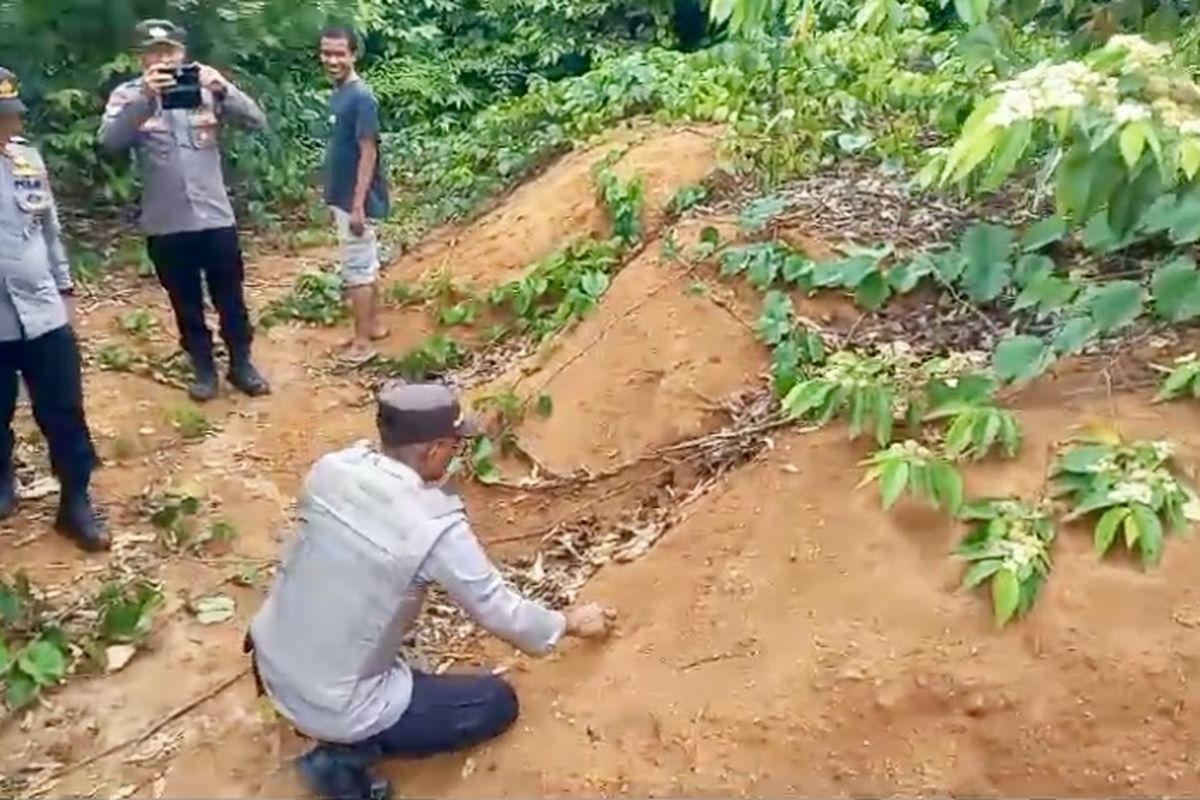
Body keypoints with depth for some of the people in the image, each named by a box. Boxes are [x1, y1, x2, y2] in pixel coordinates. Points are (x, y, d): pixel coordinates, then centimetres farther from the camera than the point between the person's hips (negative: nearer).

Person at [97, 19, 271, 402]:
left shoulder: (207, 88, 1)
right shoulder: (128, 95, -1)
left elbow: (256, 122, -9)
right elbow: (110, 142, -18)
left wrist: (224, 89, -26)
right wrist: (144, 98, -31)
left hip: (216, 217, 0)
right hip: (166, 225, 0)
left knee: (231, 299, 11)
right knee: (186, 303, 12)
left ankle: (241, 364, 27)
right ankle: (203, 368, 27)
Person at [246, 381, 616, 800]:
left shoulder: (331, 468, -9)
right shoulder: (437, 528, -25)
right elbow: (501, 613, -11)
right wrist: (570, 623, 8)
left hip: (269, 666, 7)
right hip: (334, 706, -7)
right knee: (499, 703, 7)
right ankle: (348, 753, 1)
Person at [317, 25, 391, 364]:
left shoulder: (361, 97, -17)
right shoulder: (338, 95, 10)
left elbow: (368, 154, -20)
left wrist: (358, 206, -22)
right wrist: (336, 197, 18)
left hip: (356, 201, -9)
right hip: (344, 197, 9)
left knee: (356, 270, -2)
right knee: (367, 265, 16)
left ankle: (362, 341, 7)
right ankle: (373, 325, 27)